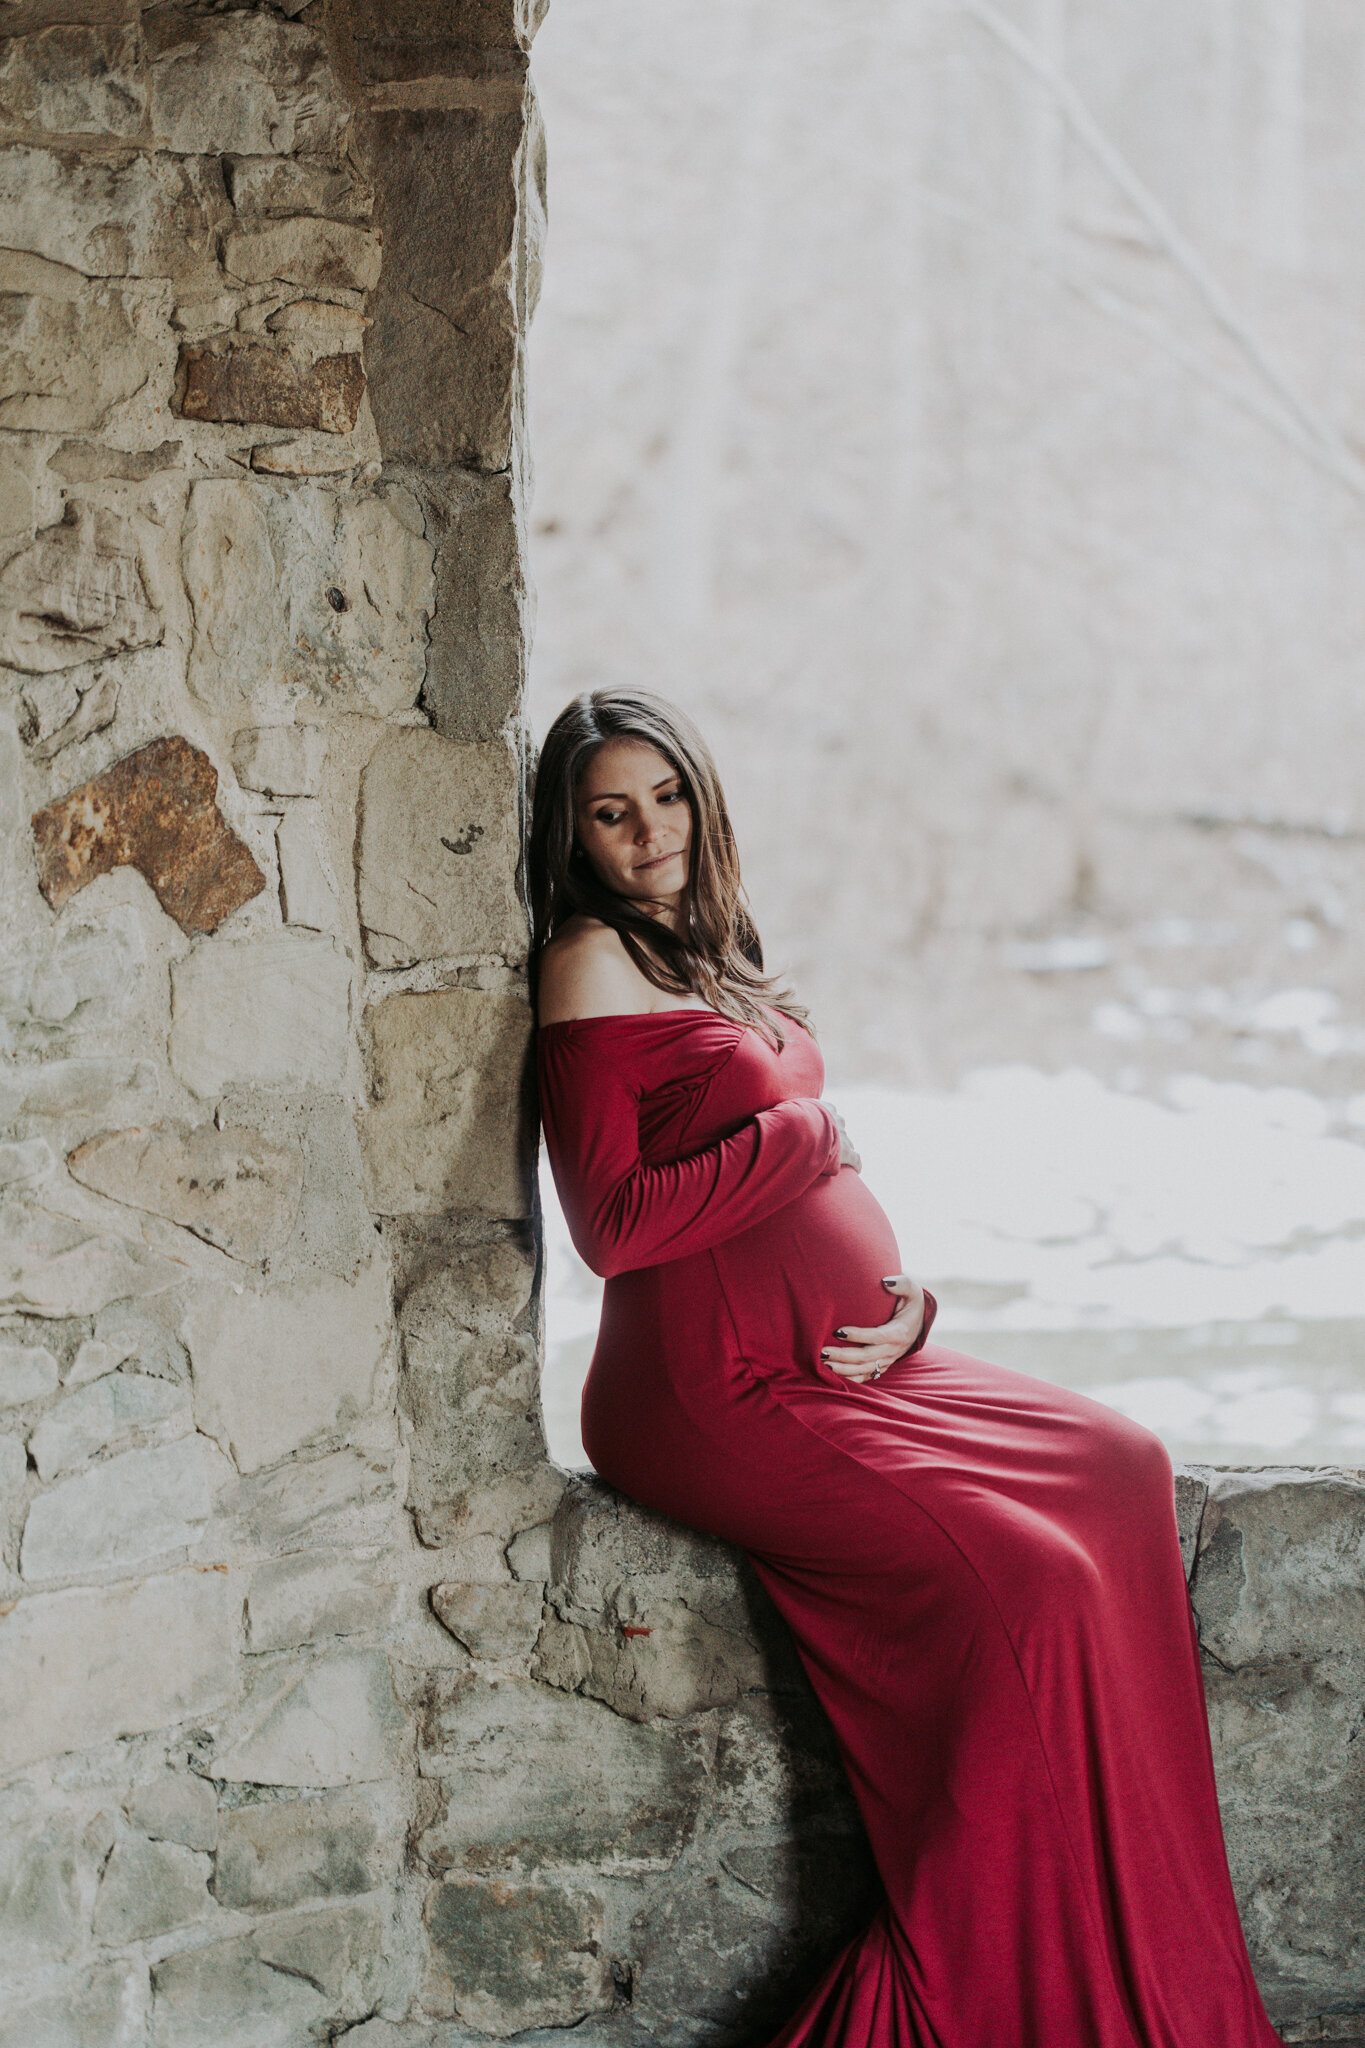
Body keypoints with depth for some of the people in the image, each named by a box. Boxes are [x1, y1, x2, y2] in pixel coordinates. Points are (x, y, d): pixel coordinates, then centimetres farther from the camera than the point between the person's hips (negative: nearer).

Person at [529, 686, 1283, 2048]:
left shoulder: (700, 956, 18)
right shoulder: (594, 962, -10)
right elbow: (611, 1228, -19)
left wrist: (901, 1302, 1)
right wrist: (801, 1137, -10)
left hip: (831, 1360, 9)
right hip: (712, 1397, -9)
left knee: (1119, 1470, 0)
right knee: (1027, 1584, -21)